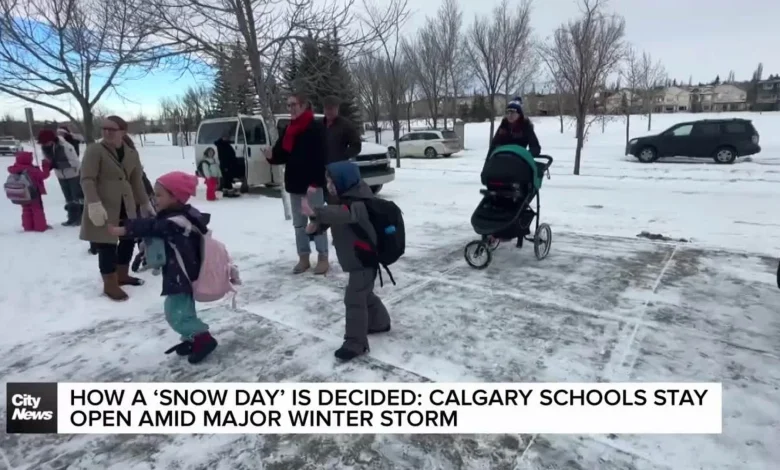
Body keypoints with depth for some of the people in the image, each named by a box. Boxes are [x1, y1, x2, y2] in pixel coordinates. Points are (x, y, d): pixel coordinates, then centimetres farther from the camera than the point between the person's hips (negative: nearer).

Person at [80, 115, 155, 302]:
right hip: (104, 208, -6)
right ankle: (110, 285, 10)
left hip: (127, 206, 6)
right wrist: (94, 204, -26)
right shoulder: (95, 150, -8)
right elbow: (87, 179, -15)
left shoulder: (131, 153, 9)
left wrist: (146, 204, 17)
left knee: (129, 239, 13)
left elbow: (137, 181, 16)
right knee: (107, 245, -3)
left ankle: (122, 275, 33)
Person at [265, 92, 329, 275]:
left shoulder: (316, 127, -9)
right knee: (299, 223, 11)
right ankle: (303, 258, 21)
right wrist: (272, 156, -10)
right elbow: (282, 154, 13)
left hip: (313, 184, -7)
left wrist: (315, 182, -22)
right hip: (294, 184, 8)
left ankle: (323, 258, 9)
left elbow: (320, 158, -15)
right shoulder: (288, 130, 14)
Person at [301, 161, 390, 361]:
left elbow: (343, 214, -46)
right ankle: (380, 322, 43)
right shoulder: (343, 199, 8)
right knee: (364, 293, 23)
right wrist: (315, 225, -14)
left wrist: (316, 212, -58)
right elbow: (331, 217, 9)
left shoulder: (358, 203, -25)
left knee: (354, 298, -10)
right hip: (356, 259, 10)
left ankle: (355, 343, -2)